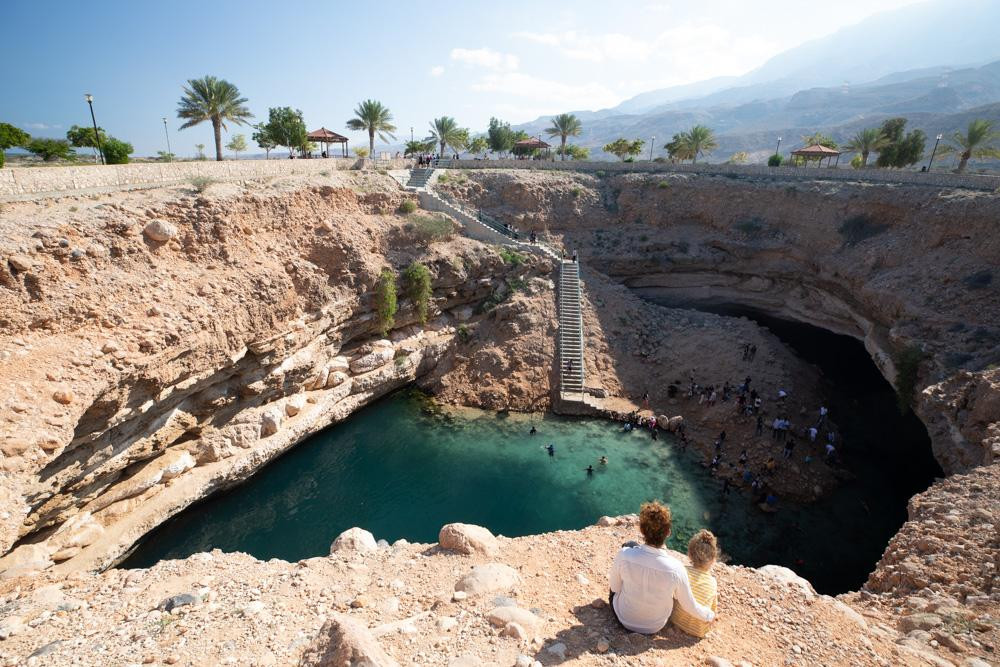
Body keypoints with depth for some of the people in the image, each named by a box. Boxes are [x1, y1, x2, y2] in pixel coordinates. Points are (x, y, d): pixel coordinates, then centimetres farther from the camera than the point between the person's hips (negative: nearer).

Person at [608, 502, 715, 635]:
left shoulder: (624, 555, -31)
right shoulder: (676, 569, -31)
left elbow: (614, 587, -13)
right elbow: (690, 606, -14)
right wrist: (709, 615, 8)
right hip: (655, 628, 1)